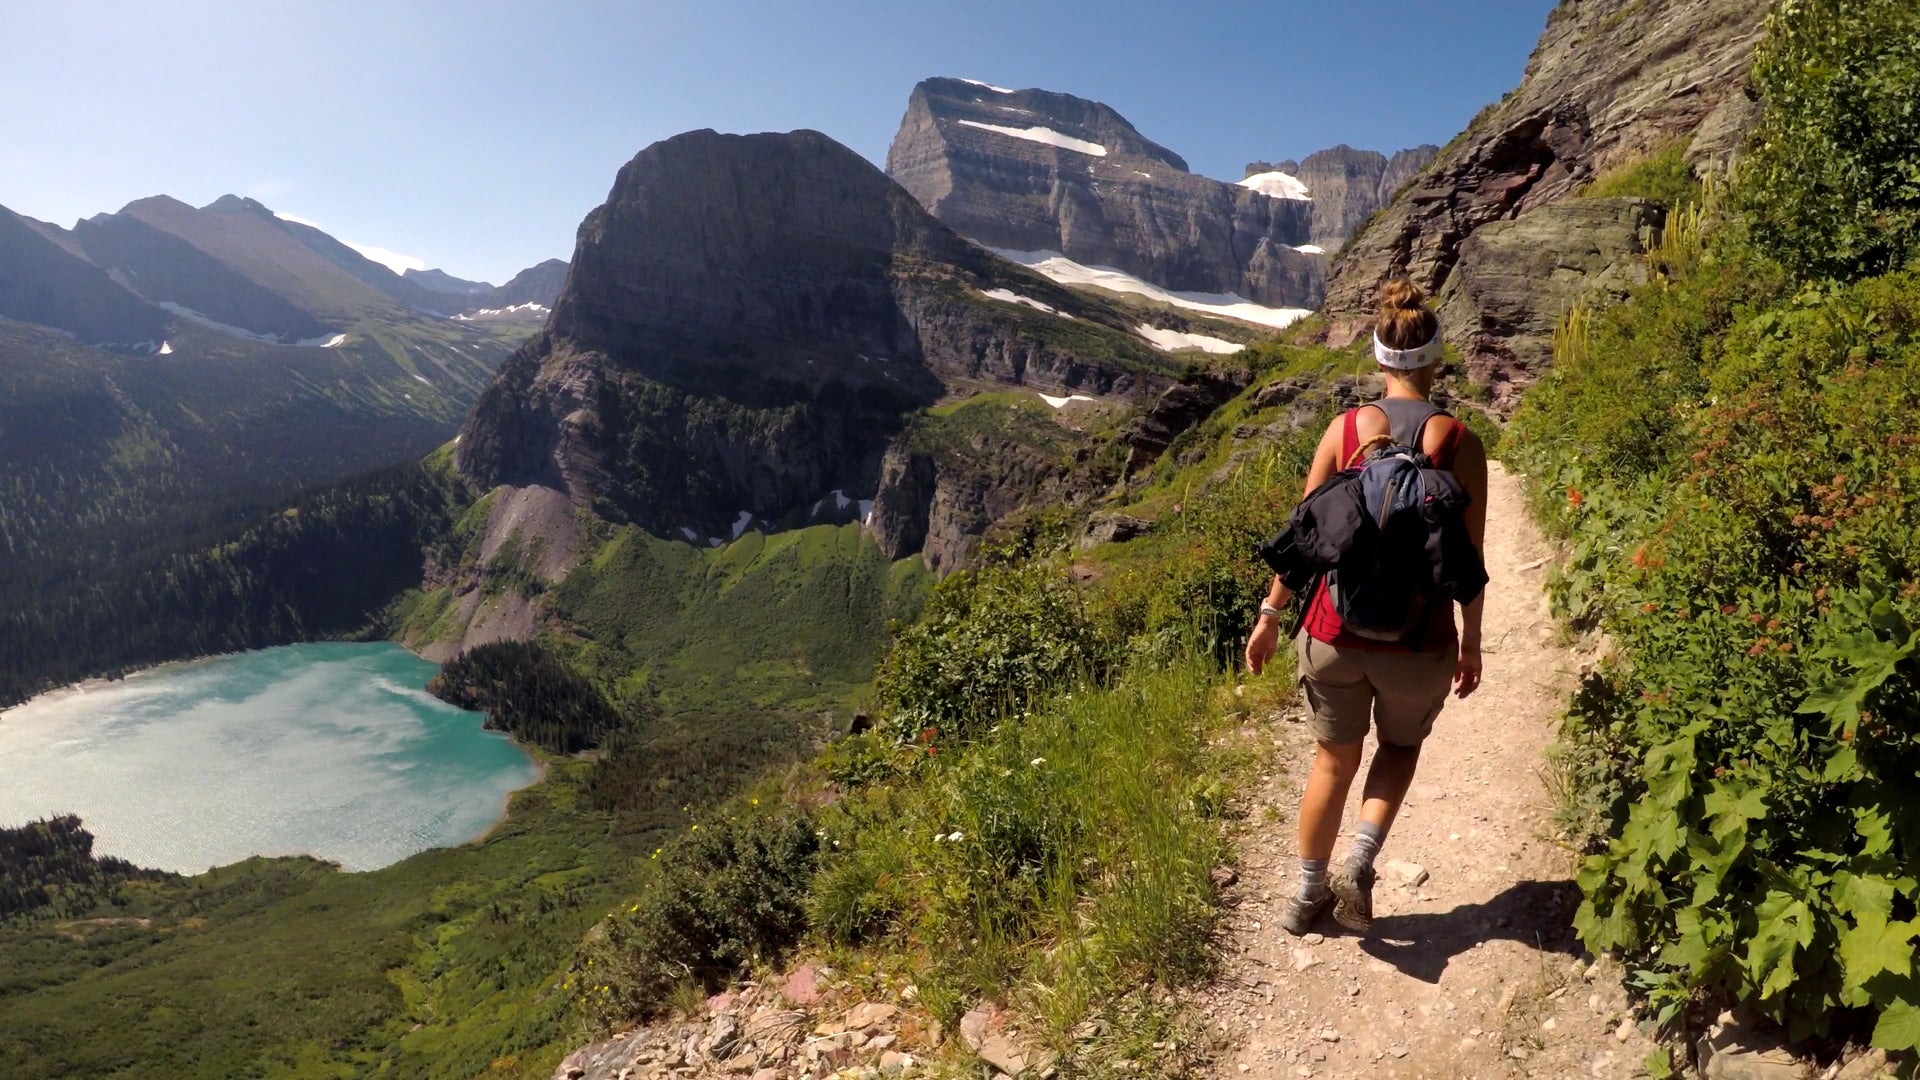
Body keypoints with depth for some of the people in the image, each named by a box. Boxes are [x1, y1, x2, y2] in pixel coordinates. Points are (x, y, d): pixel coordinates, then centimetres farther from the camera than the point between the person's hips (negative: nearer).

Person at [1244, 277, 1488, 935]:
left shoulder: (1345, 428, -6)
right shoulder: (1460, 444, -8)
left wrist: (1270, 616, 7)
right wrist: (1470, 645, 9)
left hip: (1334, 632, 1)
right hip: (1417, 641, -1)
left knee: (1334, 762, 21)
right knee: (1402, 745, 29)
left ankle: (1308, 896, 34)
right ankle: (1359, 863, 10)